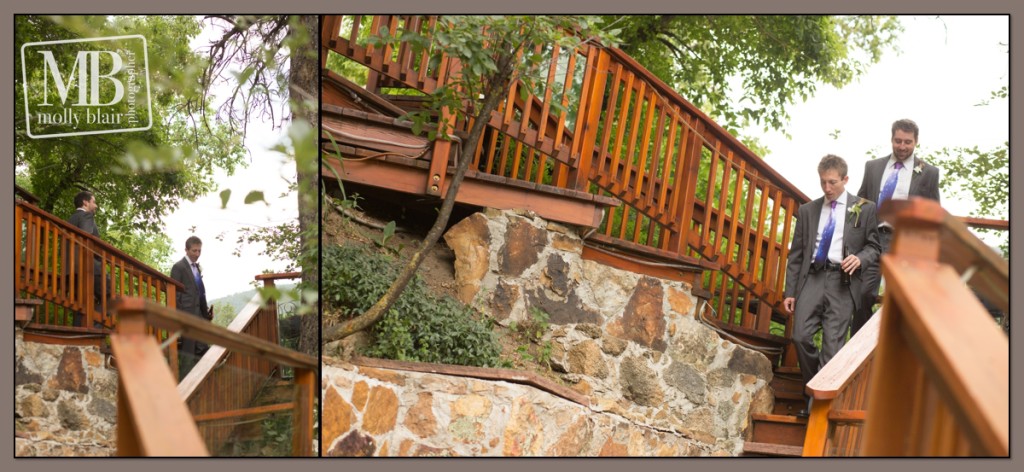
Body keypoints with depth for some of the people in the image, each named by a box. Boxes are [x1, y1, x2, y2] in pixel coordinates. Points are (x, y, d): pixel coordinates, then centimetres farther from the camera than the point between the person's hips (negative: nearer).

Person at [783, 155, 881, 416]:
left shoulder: (864, 209, 9)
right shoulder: (807, 210, 16)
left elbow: (873, 246, 12)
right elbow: (796, 253, 15)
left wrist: (860, 258, -11)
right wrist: (790, 291, 9)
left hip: (843, 281, -2)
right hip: (812, 277, 2)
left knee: (833, 344, -9)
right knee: (801, 336, -10)